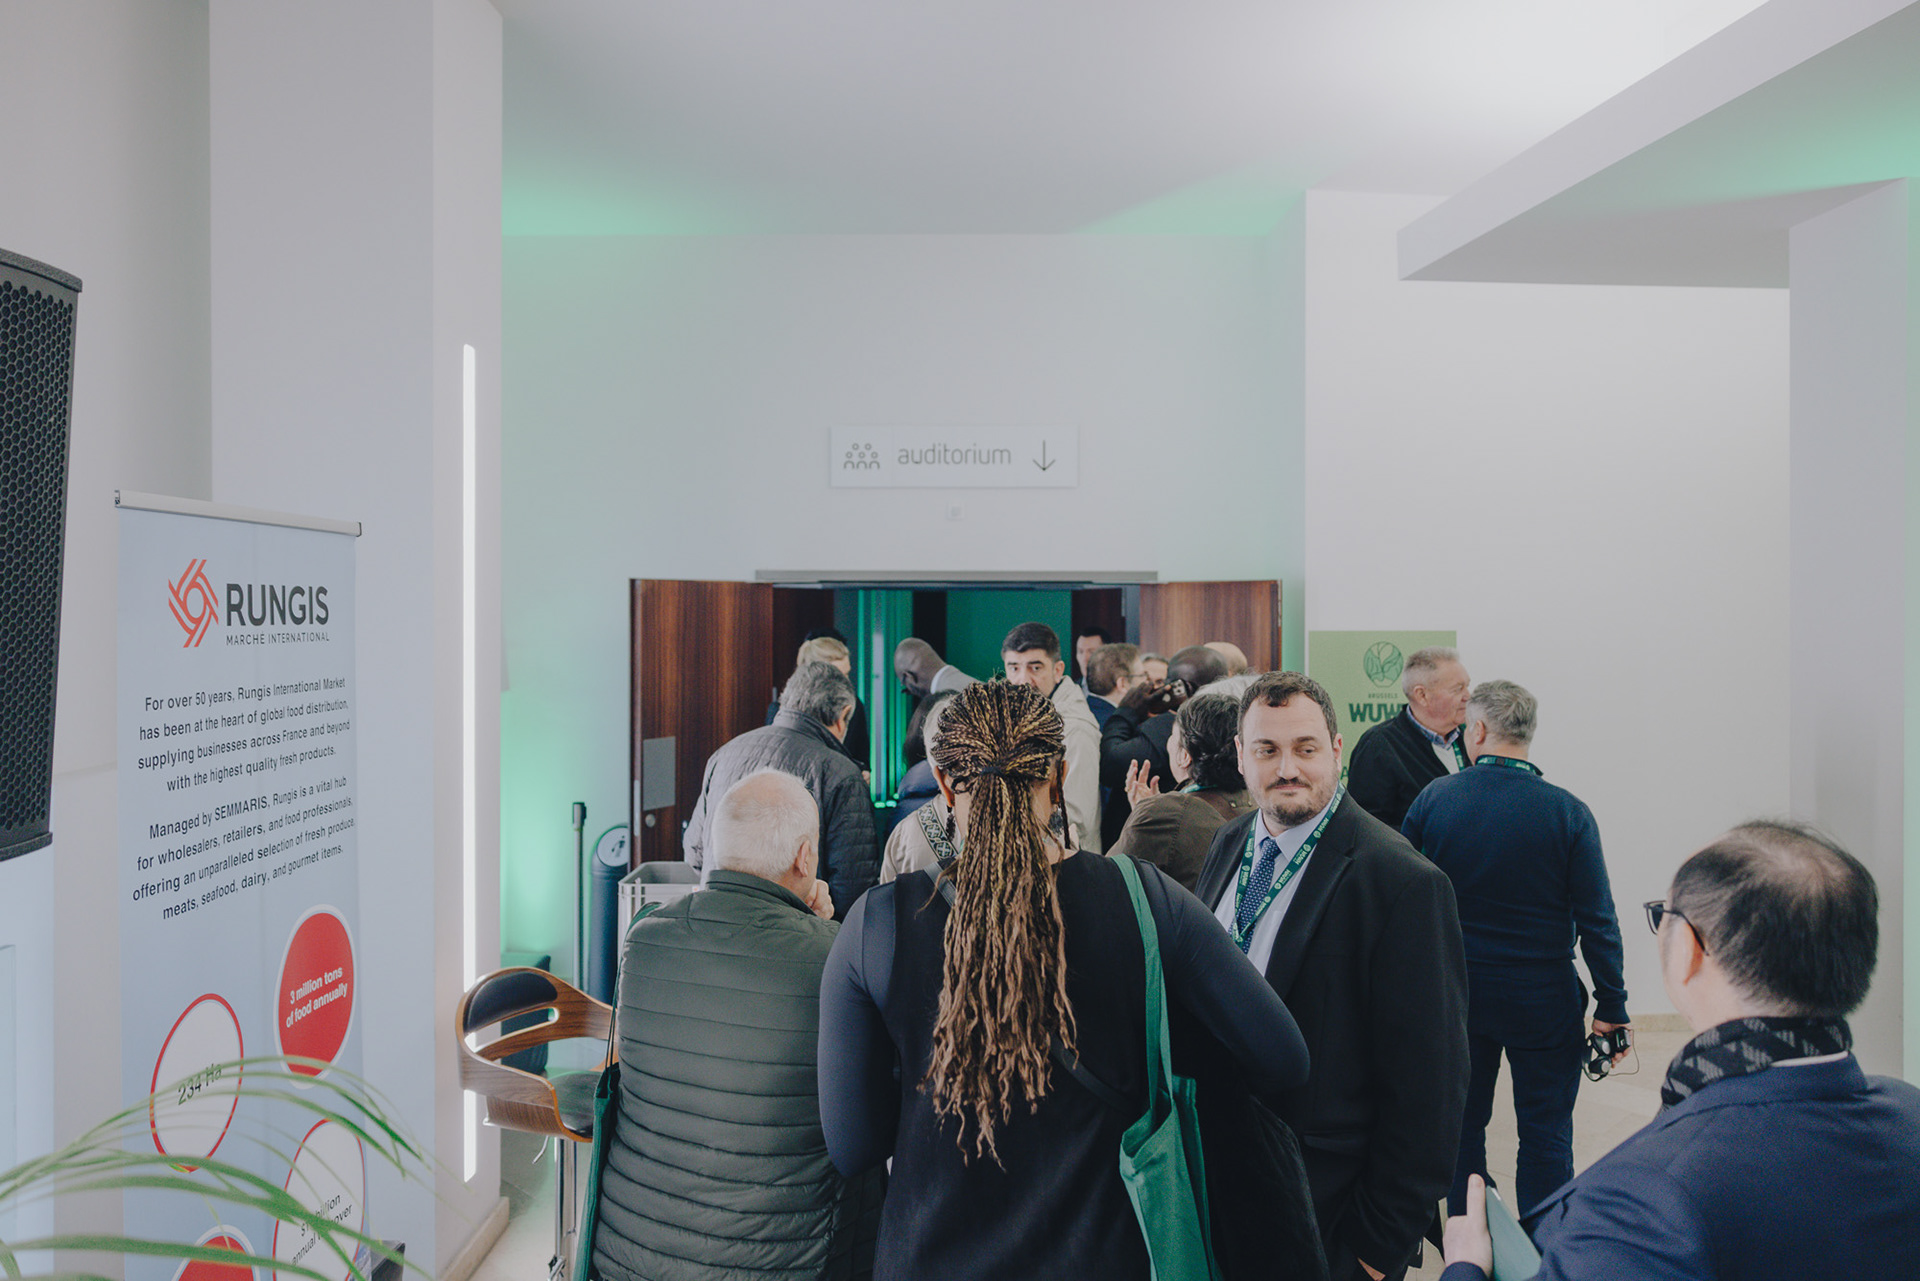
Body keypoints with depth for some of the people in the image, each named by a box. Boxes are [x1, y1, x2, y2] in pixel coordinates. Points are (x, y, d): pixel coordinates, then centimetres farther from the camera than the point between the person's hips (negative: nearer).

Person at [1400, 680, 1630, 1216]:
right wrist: (1612, 1007, -3)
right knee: (1546, 1136, 12)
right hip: (1543, 1001, -2)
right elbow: (1597, 921, -11)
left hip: (1454, 993, 2)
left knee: (1461, 1127, 16)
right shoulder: (1568, 812, -12)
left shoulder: (1435, 797, -8)